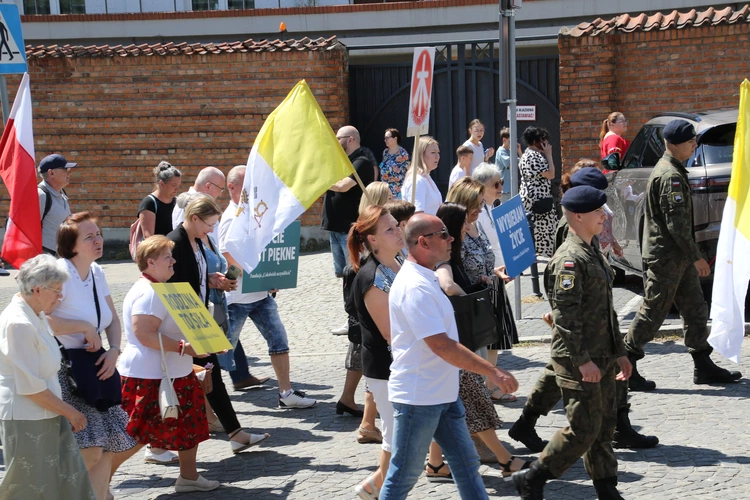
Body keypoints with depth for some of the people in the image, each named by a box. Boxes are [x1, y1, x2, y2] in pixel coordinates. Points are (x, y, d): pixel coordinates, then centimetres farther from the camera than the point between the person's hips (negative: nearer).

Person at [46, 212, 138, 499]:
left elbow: (113, 320, 17)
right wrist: (85, 327, -19)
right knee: (89, 450, -15)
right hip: (63, 371, -8)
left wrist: (114, 351, -3)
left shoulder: (96, 272, 10)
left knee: (105, 451, 3)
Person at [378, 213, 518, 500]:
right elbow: (441, 346, -27)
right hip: (418, 397, -10)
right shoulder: (415, 287, -23)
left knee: (466, 463, 13)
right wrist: (493, 372, -24)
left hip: (442, 394, 10)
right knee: (405, 474, 2)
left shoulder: (425, 279, 11)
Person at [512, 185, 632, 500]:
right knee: (584, 429, -6)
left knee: (604, 427, 12)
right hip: (578, 361, -10)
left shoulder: (594, 254, 15)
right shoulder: (570, 259, -17)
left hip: (600, 358, 10)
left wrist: (618, 352, 21)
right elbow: (566, 316, -21)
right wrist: (582, 360, -22)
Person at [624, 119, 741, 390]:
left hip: (677, 257, 10)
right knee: (653, 312, -4)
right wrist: (696, 256, -19)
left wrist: (691, 256, 22)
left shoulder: (671, 170, 14)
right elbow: (676, 223, -23)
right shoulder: (670, 176, -19)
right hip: (666, 256, -10)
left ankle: (704, 367, 17)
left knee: (695, 309, 11)